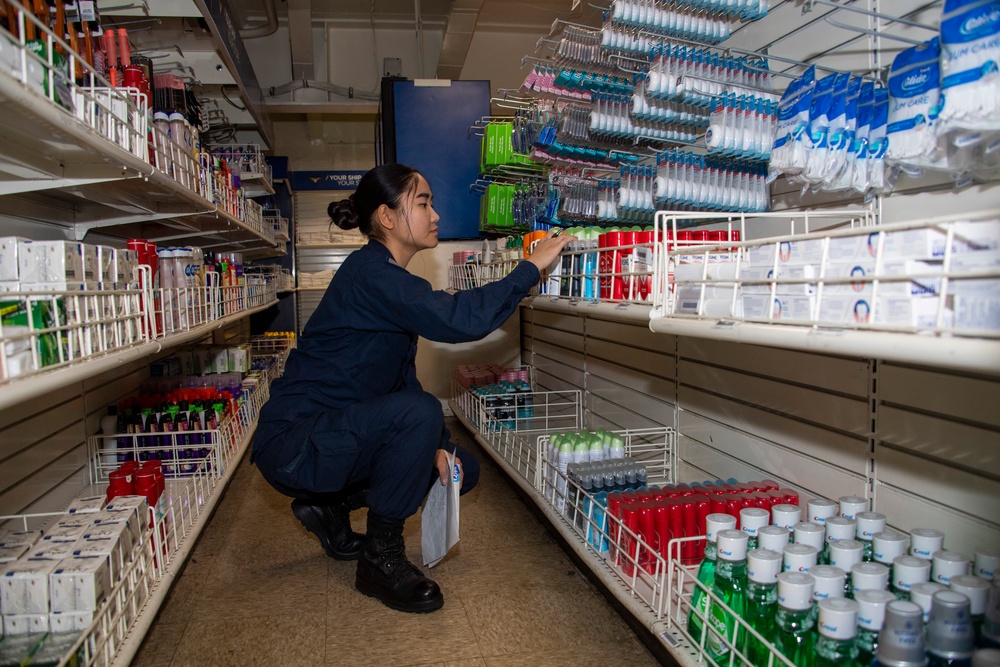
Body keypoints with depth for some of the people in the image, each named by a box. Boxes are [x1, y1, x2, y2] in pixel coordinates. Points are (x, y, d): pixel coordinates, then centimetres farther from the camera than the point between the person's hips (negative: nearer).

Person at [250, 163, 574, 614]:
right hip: (292, 445, -9)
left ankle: (331, 506, 16)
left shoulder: (390, 280, 10)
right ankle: (381, 559, -13)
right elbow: (458, 319, -35)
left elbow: (403, 377, 10)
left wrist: (435, 445, -2)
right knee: (419, 413, -32)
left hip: (334, 434, 9)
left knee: (461, 470, 6)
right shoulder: (368, 273, -20)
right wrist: (531, 267, -24)